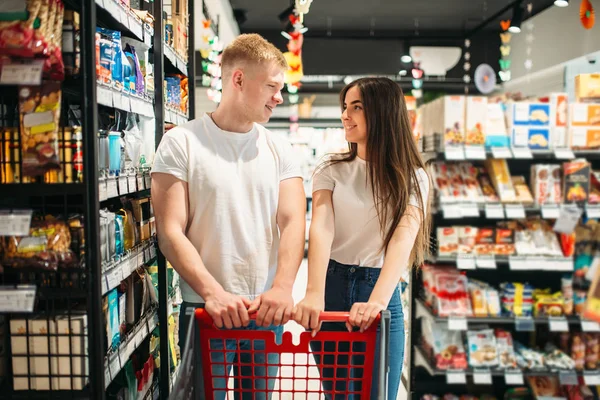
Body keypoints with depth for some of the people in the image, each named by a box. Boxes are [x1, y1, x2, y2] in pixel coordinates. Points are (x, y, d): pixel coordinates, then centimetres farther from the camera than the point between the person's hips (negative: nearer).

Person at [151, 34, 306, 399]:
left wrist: (282, 287, -21)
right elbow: (170, 232, -10)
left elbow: (293, 222, -4)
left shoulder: (280, 150, 5)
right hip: (204, 309, -3)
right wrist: (213, 292, -23)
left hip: (267, 309, 4)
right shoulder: (181, 143, -5)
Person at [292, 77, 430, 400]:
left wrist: (377, 301, -35)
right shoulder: (331, 170, 0)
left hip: (380, 292, -1)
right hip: (332, 287, 1)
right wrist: (314, 294, -32)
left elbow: (402, 239, -18)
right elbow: (321, 229, -15)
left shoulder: (411, 177, -3)